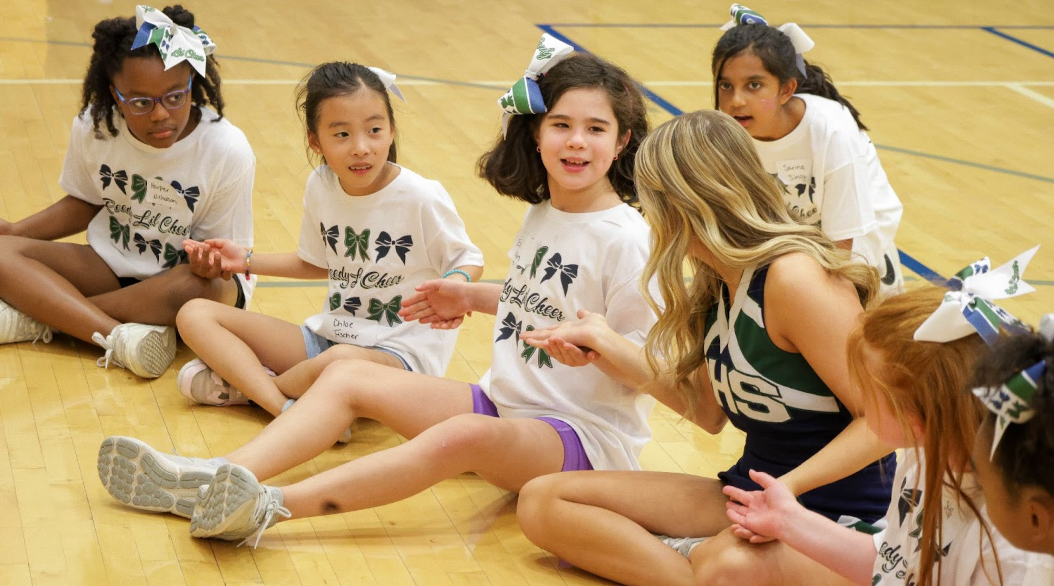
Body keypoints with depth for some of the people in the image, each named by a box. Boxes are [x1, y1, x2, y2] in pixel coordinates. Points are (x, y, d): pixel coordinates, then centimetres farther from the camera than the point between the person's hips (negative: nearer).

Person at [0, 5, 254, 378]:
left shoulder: (228, 152, -19)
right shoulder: (93, 127, -9)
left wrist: (209, 261, -36)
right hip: (110, 268, 3)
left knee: (212, 289, -40)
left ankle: (40, 313, -28)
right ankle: (119, 336, -36)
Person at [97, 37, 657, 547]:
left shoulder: (624, 238, -15)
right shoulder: (541, 213, 9)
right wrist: (474, 297, 18)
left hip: (586, 435, -9)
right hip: (504, 401, 9)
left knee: (463, 436, -39)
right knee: (347, 377, -4)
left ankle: (267, 506, -51)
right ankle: (211, 480, -24)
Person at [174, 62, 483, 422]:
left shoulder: (421, 197, -16)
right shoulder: (320, 186, 2)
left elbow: (468, 261, -4)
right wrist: (248, 261, 14)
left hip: (399, 352, -6)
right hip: (326, 336, 6)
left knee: (343, 361, -43)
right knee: (195, 315, -5)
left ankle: (245, 383, -10)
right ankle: (286, 408, -26)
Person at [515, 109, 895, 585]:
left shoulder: (795, 276, -20)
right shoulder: (717, 285, 7)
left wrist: (784, 488, -30)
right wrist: (607, 346, 12)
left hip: (841, 520, -9)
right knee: (543, 501, -1)